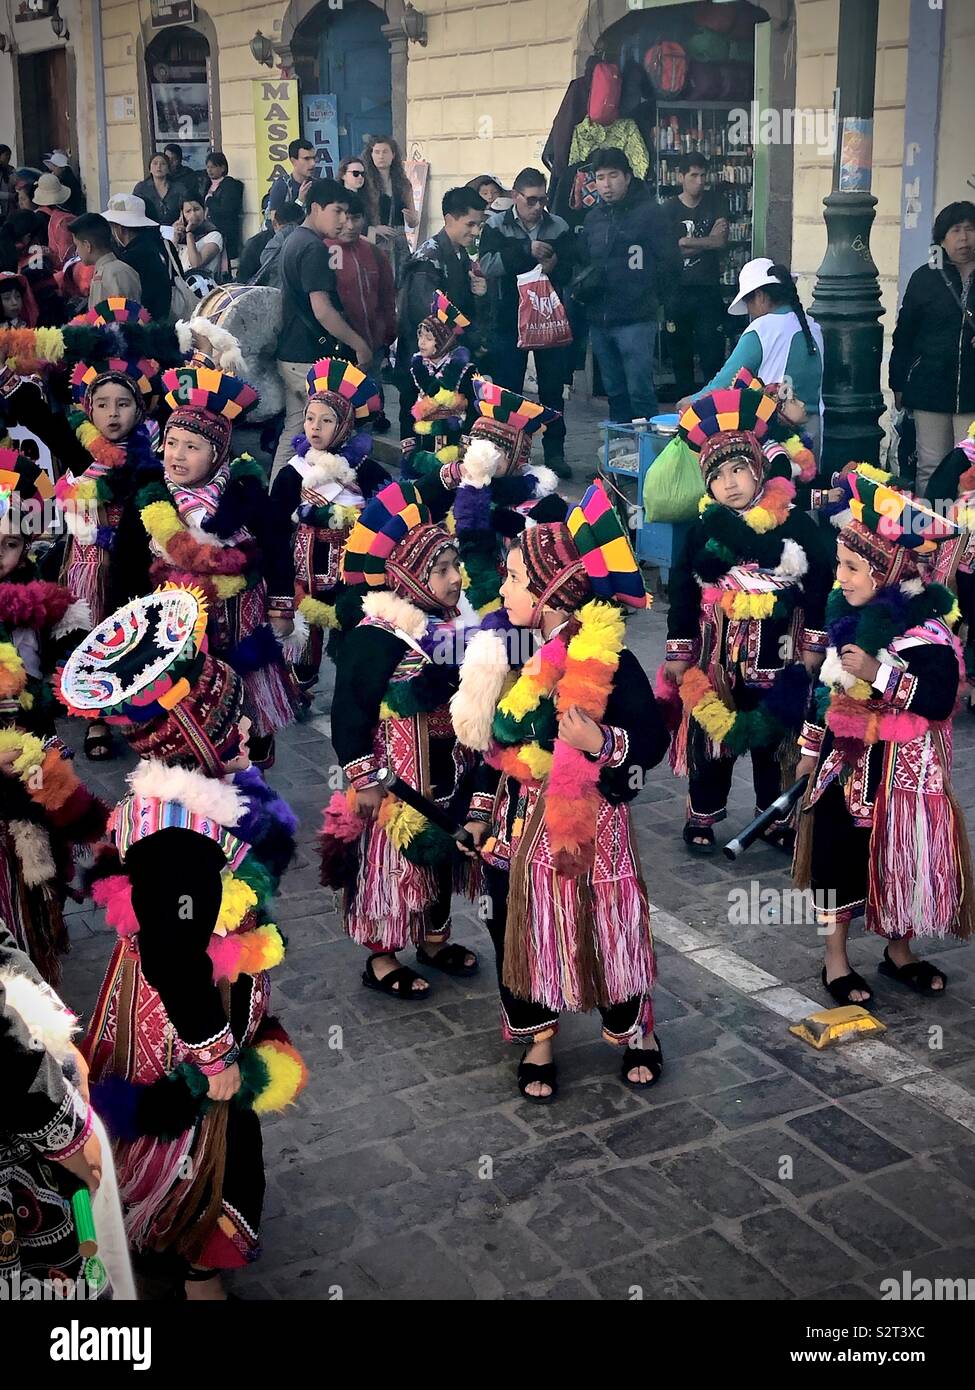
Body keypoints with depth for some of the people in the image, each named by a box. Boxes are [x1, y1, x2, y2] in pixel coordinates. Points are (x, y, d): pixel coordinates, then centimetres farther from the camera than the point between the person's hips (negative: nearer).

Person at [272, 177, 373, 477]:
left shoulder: (295, 241, 15)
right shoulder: (314, 248, -16)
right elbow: (322, 309, -23)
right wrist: (360, 345, -17)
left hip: (290, 356, 10)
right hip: (312, 358, -10)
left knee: (293, 431, 13)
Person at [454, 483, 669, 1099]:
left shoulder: (607, 656, -16)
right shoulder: (516, 651, 3)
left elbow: (652, 738, -16)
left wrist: (600, 741, -33)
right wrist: (483, 811, 15)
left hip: (589, 821, -6)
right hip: (521, 822, 6)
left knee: (605, 931, 6)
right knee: (523, 931, 11)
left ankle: (637, 1032, 30)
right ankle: (538, 1042, 31)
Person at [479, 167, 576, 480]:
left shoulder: (559, 228, 6)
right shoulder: (497, 226, 0)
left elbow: (573, 270, 2)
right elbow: (487, 265, -15)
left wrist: (555, 267, -20)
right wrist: (526, 250, -26)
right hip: (509, 321, -2)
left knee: (553, 389, 7)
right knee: (507, 389, 3)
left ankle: (555, 452, 16)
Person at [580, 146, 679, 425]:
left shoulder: (648, 212, -3)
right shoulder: (594, 217, 15)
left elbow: (667, 264, -4)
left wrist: (644, 293, -5)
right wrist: (584, 284, 0)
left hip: (636, 320, -6)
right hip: (600, 320, 6)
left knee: (640, 391, -9)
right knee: (615, 392, 13)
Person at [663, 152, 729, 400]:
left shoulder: (716, 203, 6)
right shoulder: (669, 209, 3)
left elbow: (722, 241, -7)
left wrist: (687, 242, -8)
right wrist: (707, 240, -5)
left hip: (708, 291, -1)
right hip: (677, 293, 1)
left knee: (713, 356, -6)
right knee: (680, 356, 9)